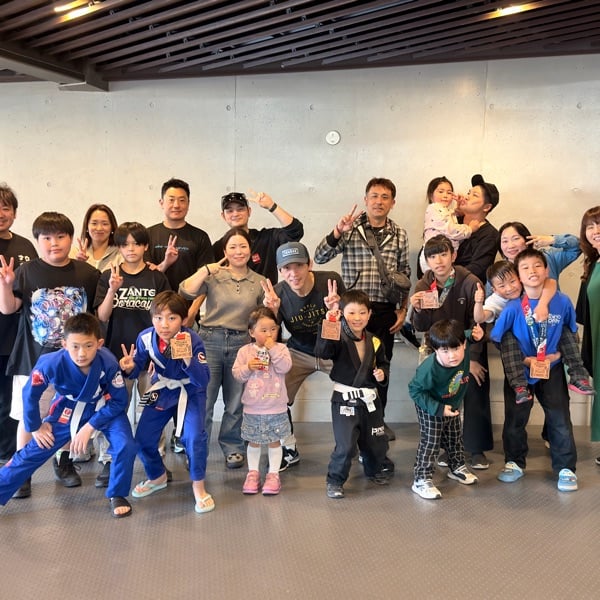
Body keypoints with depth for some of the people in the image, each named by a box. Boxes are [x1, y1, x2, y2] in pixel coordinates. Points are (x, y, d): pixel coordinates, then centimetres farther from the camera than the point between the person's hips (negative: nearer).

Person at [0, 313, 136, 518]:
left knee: (126, 446, -21)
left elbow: (119, 401, -19)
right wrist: (35, 426, 0)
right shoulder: (51, 363, -31)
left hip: (105, 408, -1)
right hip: (68, 410, 1)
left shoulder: (108, 362, -33)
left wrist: (89, 427, -22)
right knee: (32, 452, 1)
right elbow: (29, 394, -11)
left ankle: (117, 495, 4)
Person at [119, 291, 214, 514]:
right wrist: (130, 367, -28)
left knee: (194, 437, -22)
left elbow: (203, 380, -31)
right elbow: (138, 368, -4)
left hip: (190, 391, -4)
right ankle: (157, 477, 34)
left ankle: (198, 487, 1)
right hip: (162, 390, 4)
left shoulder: (193, 340, -29)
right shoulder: (146, 338, -19)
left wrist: (188, 359, -46)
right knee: (143, 438, 3)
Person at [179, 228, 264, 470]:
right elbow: (185, 292, -13)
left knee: (236, 403, 10)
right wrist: (206, 269, -16)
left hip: (242, 343, 2)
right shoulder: (213, 276, 1)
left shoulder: (259, 282, 10)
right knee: (202, 399, -1)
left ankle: (233, 448, 25)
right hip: (210, 340, -2)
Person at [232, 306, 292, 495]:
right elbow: (237, 374, -2)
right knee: (253, 442, 13)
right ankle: (253, 473, 28)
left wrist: (273, 349, -21)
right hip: (252, 407, 1)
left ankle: (273, 474, 21)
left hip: (276, 408, -1)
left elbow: (285, 367, -19)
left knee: (275, 441, 9)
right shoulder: (245, 351, -2)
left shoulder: (281, 348, -3)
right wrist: (248, 368, -20)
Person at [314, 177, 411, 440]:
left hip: (385, 312, 3)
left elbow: (404, 275, 14)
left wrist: (402, 309, 9)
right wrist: (338, 231, -25)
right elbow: (320, 258, -11)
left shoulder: (399, 235, 7)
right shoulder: (350, 228, -2)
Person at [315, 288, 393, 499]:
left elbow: (384, 364, 17)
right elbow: (321, 351, -33)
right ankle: (335, 481, 10)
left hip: (370, 399, 5)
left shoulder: (374, 342, 2)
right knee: (345, 445, -9)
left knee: (375, 442, 19)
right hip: (345, 400, -5)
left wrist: (383, 374, -4)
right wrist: (329, 324, -42)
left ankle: (377, 470, 46)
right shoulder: (339, 338, -13)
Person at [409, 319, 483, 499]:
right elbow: (415, 391, -29)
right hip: (431, 409, -6)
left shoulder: (463, 347, -28)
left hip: (452, 406, 6)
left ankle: (457, 468, 46)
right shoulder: (429, 369, -42)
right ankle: (421, 480, 12)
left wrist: (474, 335, -21)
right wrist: (439, 409, -30)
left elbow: (464, 337, -1)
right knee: (430, 443, -1)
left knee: (455, 438, 24)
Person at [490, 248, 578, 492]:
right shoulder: (513, 307, -17)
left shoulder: (562, 302, -13)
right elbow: (497, 339, -10)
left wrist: (558, 354, -9)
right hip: (520, 372, 0)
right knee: (514, 421, 10)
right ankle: (515, 463, 30)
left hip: (552, 371, 0)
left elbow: (571, 333, 4)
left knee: (560, 421, 4)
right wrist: (523, 359, -14)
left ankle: (565, 468, 20)